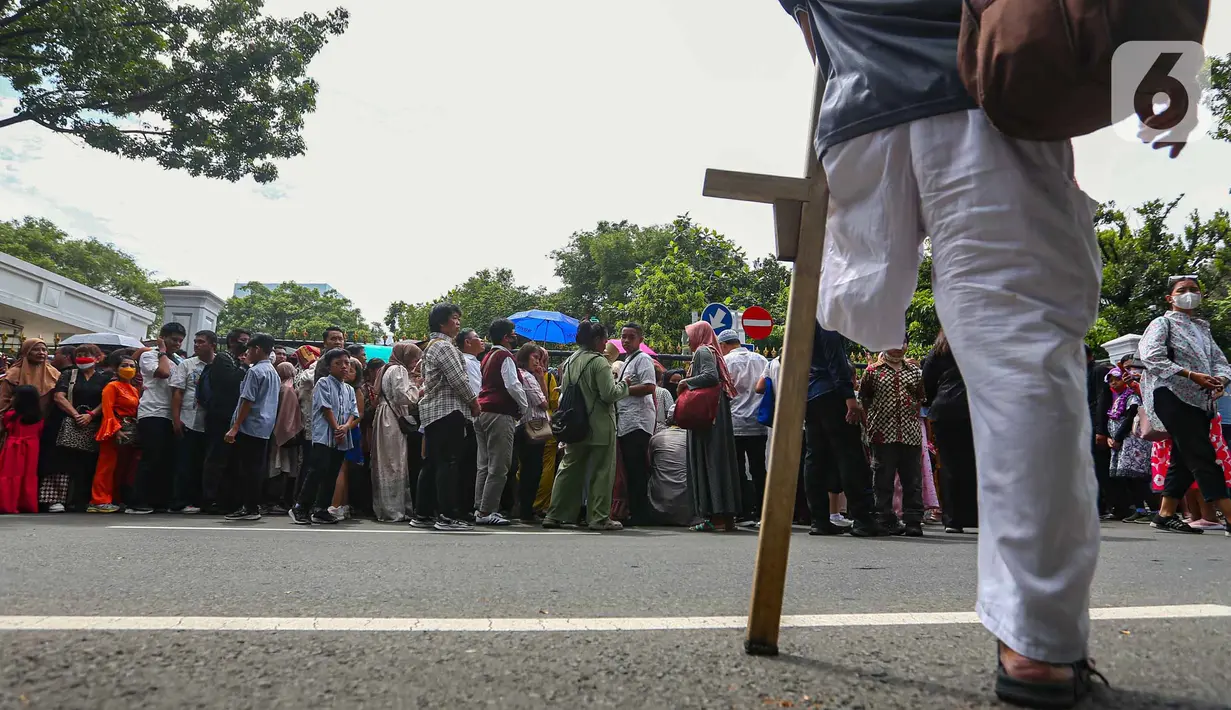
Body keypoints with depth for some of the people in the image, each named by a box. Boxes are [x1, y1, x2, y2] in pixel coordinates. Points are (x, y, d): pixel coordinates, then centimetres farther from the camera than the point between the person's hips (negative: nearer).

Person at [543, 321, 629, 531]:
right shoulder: (599, 362, -13)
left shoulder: (569, 361, 9)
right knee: (601, 472, 2)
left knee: (568, 469, 12)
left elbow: (564, 391, 15)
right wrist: (623, 385, 0)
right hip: (599, 427, -7)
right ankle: (600, 518, 4)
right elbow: (609, 394, -17)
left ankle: (555, 515, 13)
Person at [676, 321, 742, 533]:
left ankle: (715, 515, -13)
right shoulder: (712, 352, 22)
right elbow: (714, 376, 16)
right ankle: (726, 515, 8)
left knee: (707, 461, -10)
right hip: (717, 416, 9)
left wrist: (686, 382, -10)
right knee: (720, 460, 7)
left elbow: (710, 375, -21)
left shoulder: (702, 351, -5)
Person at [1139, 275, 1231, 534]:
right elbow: (1153, 358, -12)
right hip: (1172, 396, -7)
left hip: (1201, 400, 8)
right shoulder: (1163, 323, 2)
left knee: (1184, 459, 8)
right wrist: (1191, 375, -19)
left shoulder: (1203, 328, 22)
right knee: (1202, 456, -13)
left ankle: (1165, 515, 14)